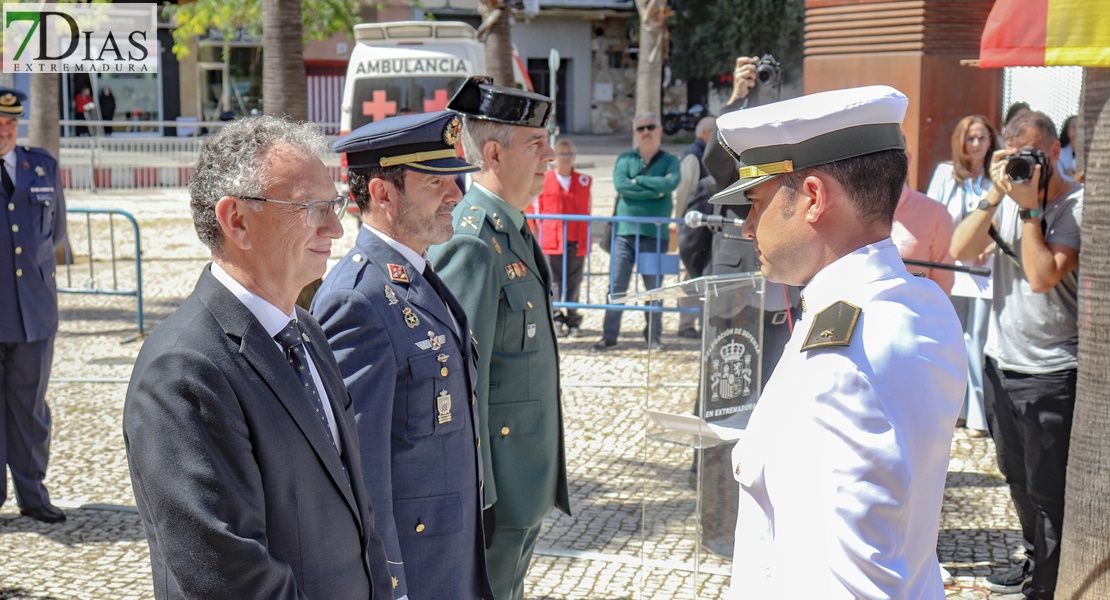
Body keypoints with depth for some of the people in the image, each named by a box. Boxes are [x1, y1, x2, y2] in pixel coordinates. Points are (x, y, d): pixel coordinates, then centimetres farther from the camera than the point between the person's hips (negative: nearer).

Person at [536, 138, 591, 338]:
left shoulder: (584, 181, 8)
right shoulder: (544, 179, 3)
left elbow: (587, 209, 13)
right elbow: (538, 208, 9)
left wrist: (585, 235, 6)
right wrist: (544, 229, 2)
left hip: (577, 239, 1)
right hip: (552, 239, -1)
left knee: (574, 281, 4)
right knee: (554, 280, 2)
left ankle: (573, 322, 10)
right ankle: (556, 320, 8)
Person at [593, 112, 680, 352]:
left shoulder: (670, 160, 8)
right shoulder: (625, 158, 11)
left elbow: (671, 182, -13)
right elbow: (620, 184, -7)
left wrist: (638, 181, -8)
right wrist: (655, 190, -9)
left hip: (655, 233, -1)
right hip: (624, 230, 1)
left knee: (654, 288, 3)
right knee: (616, 286, -1)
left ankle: (654, 336, 14)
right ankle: (609, 335, 4)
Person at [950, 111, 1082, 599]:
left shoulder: (1077, 205, -13)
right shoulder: (1008, 198, 5)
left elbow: (1042, 277, -24)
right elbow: (960, 250, -6)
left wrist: (1029, 207, -20)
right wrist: (996, 195, -14)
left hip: (1052, 374, -7)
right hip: (1001, 362, 7)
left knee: (1048, 489, 1)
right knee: (1015, 475, 22)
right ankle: (1035, 559, 41)